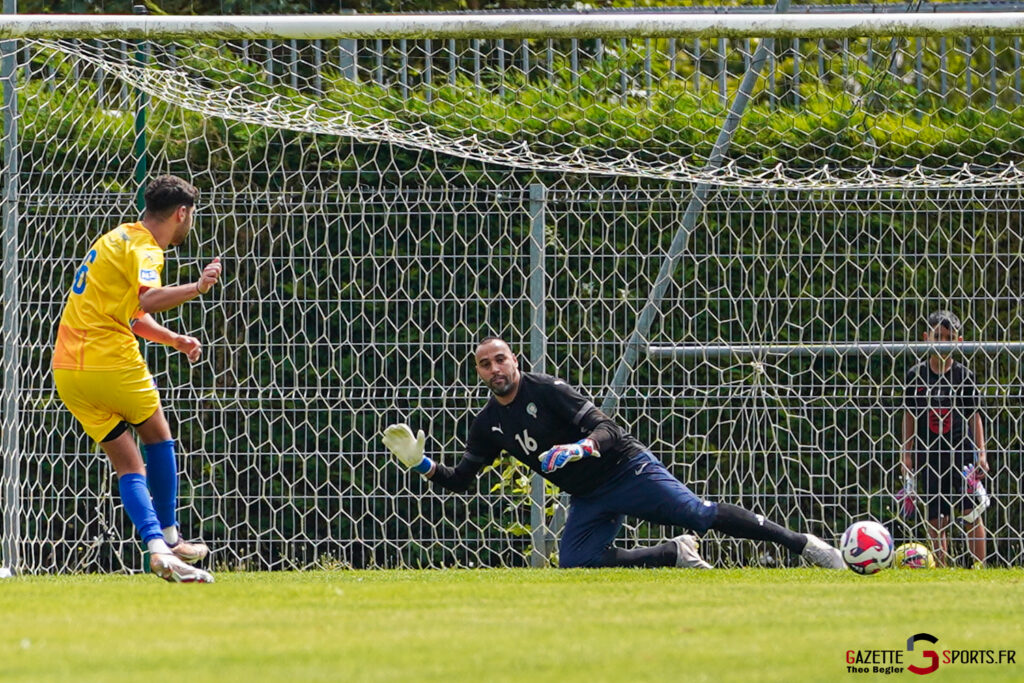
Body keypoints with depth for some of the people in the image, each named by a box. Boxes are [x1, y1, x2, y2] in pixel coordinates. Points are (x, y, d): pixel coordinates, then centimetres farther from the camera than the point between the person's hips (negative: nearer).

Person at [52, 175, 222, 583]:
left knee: (128, 465, 5)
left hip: (67, 369, 8)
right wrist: (199, 287, -23)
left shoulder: (121, 240, 22)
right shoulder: (142, 248, -9)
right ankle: (169, 537, 19)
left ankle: (157, 547, -10)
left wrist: (174, 340, 20)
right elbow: (149, 299, -29)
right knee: (157, 435, 14)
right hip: (109, 361, -8)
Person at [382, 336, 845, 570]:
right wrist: (420, 463, -4)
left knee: (696, 513, -21)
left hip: (626, 468, -6)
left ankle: (802, 543, -16)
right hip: (588, 499, 6)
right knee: (576, 563, -16)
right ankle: (675, 555, 0)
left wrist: (579, 448, -38)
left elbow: (604, 428, -17)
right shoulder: (489, 425, 8)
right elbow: (459, 480, 12)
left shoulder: (545, 390, -11)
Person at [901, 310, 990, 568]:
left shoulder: (964, 375, 4)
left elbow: (975, 416, 7)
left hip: (962, 452, -1)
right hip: (929, 454, 1)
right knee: (936, 519, 2)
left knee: (972, 512, -9)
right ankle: (941, 569, 7)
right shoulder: (916, 375, 4)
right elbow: (909, 418, 8)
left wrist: (981, 453, 0)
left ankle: (980, 566, -7)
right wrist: (907, 455, 4)